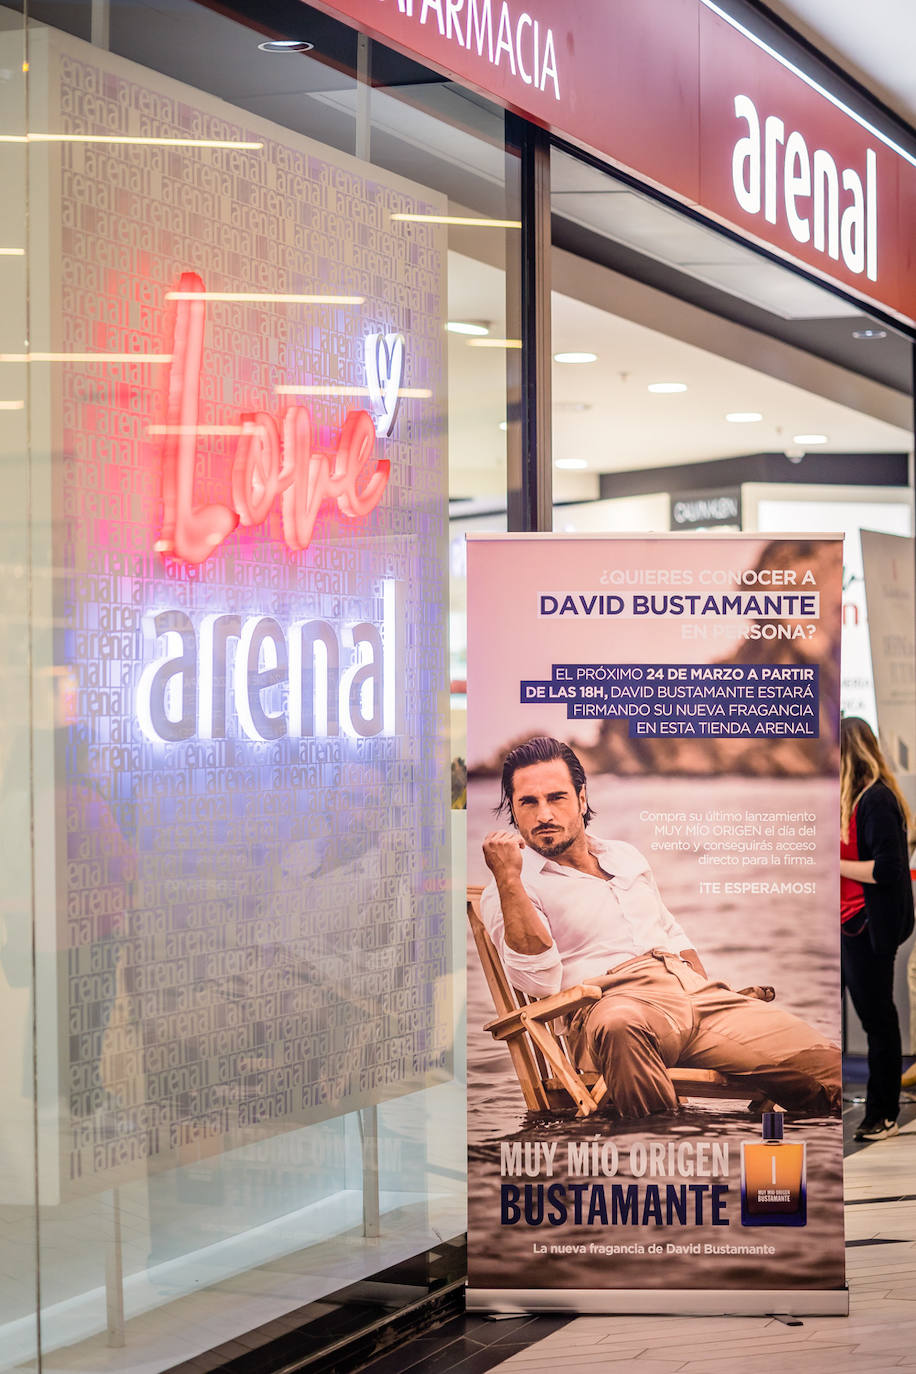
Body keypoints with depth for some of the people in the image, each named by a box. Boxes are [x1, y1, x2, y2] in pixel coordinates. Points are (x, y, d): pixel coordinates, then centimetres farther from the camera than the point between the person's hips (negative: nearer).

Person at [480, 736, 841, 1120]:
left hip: (697, 989, 6)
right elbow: (538, 980, -10)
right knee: (619, 1026, -45)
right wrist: (508, 878, -15)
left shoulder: (624, 856, 27)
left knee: (824, 1063, -18)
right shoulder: (511, 893, 7)